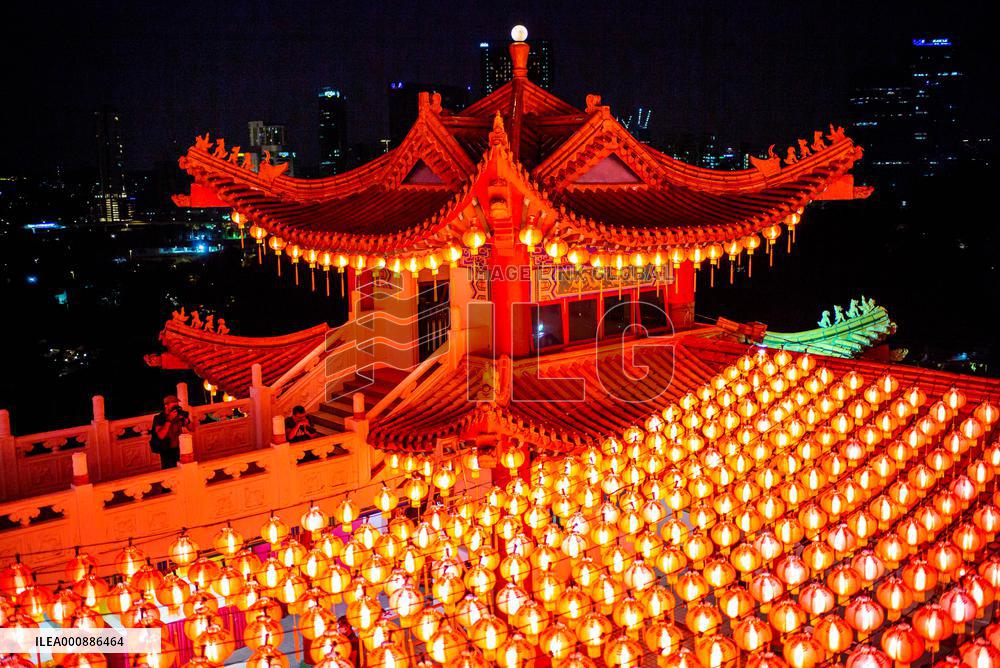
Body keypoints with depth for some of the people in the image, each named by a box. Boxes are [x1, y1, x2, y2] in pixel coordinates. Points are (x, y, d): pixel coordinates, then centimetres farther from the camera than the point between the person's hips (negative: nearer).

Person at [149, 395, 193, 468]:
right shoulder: (159, 418, -11)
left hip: (179, 448, 3)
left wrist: (186, 418, -17)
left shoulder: (180, 415, -2)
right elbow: (161, 436, -25)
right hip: (167, 451, -3)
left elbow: (191, 429, 0)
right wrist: (169, 420, -28)